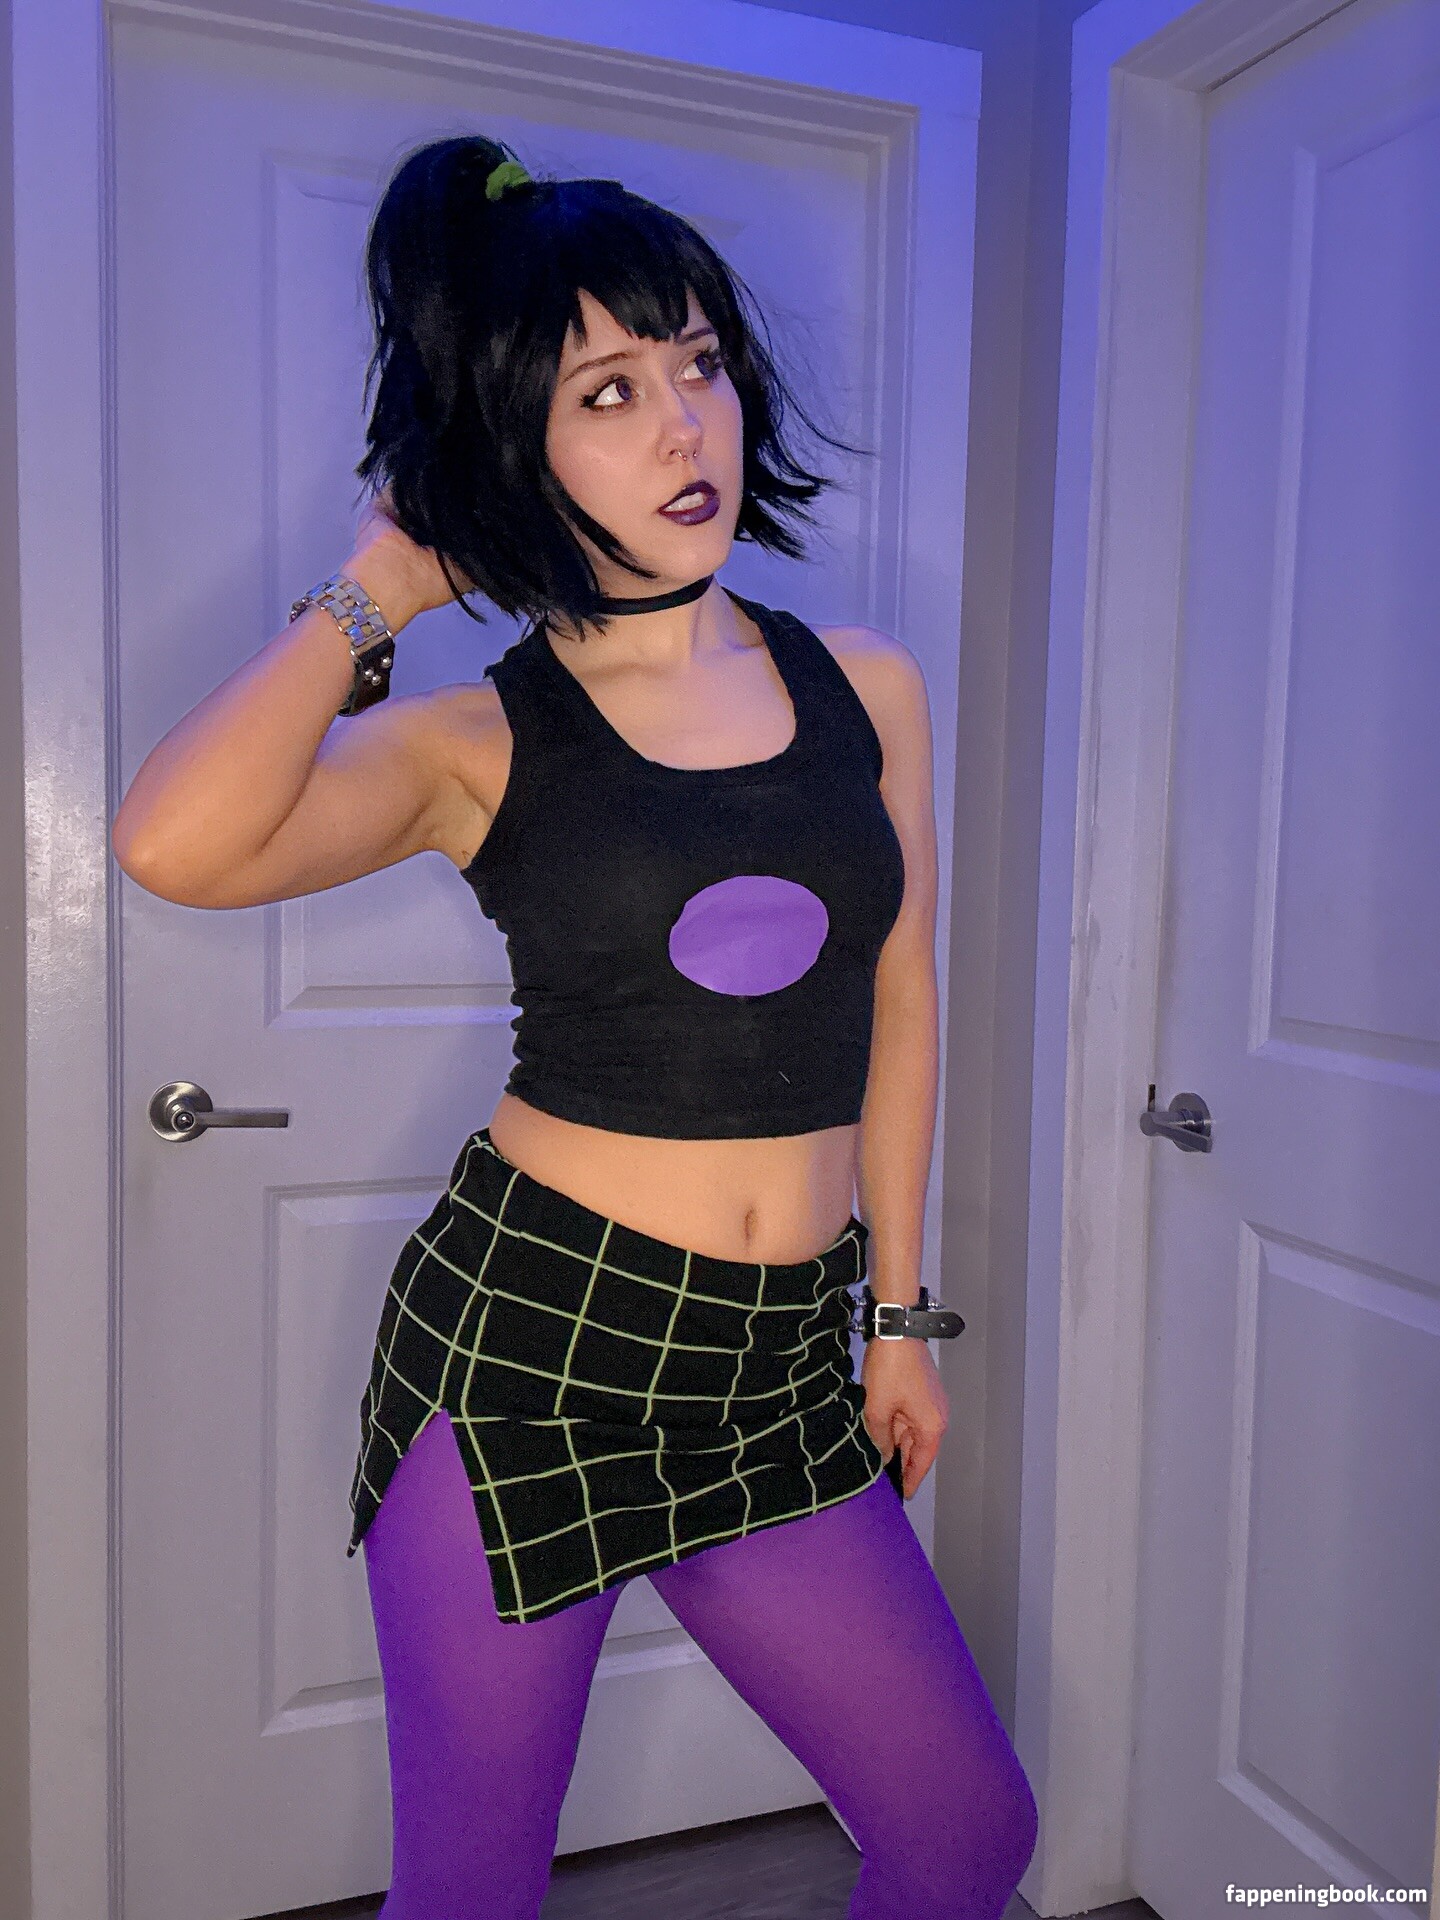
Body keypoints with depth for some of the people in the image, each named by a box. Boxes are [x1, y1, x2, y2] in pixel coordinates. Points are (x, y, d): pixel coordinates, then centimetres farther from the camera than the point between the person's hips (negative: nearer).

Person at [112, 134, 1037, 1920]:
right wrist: (372, 590, -11)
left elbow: (896, 1012, 11)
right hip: (525, 1334, -3)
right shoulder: (475, 740, -6)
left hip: (780, 1369, 4)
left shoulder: (868, 689, 5)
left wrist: (897, 1312, 13)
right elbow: (174, 844, -26)